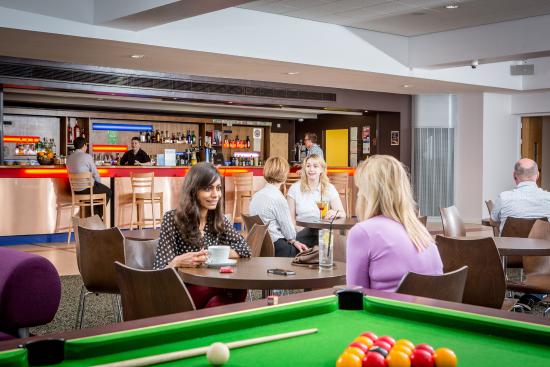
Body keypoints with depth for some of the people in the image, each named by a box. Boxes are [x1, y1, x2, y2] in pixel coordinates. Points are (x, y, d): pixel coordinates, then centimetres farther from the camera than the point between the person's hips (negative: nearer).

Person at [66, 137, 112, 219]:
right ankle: (99, 216, 22)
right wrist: (99, 182, 11)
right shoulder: (87, 156, -15)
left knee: (97, 186, 34)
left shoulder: (69, 158, 5)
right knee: (108, 191, 18)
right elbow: (95, 173, -11)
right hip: (86, 188, -7)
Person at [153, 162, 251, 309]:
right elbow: (159, 270, -11)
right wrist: (177, 262, -34)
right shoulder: (172, 219, -8)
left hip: (210, 288, 5)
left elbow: (244, 249, 8)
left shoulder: (218, 219, 7)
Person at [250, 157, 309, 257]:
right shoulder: (278, 198, -16)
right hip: (274, 248, -9)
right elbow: (287, 226, -8)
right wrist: (292, 240, 15)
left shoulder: (256, 196, 11)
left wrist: (292, 241, 15)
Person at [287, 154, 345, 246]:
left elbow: (343, 214, -3)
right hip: (301, 232, -1)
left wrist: (335, 213, -27)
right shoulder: (295, 188, 5)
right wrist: (295, 233, -17)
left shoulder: (329, 189, 6)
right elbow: (291, 217, 3)